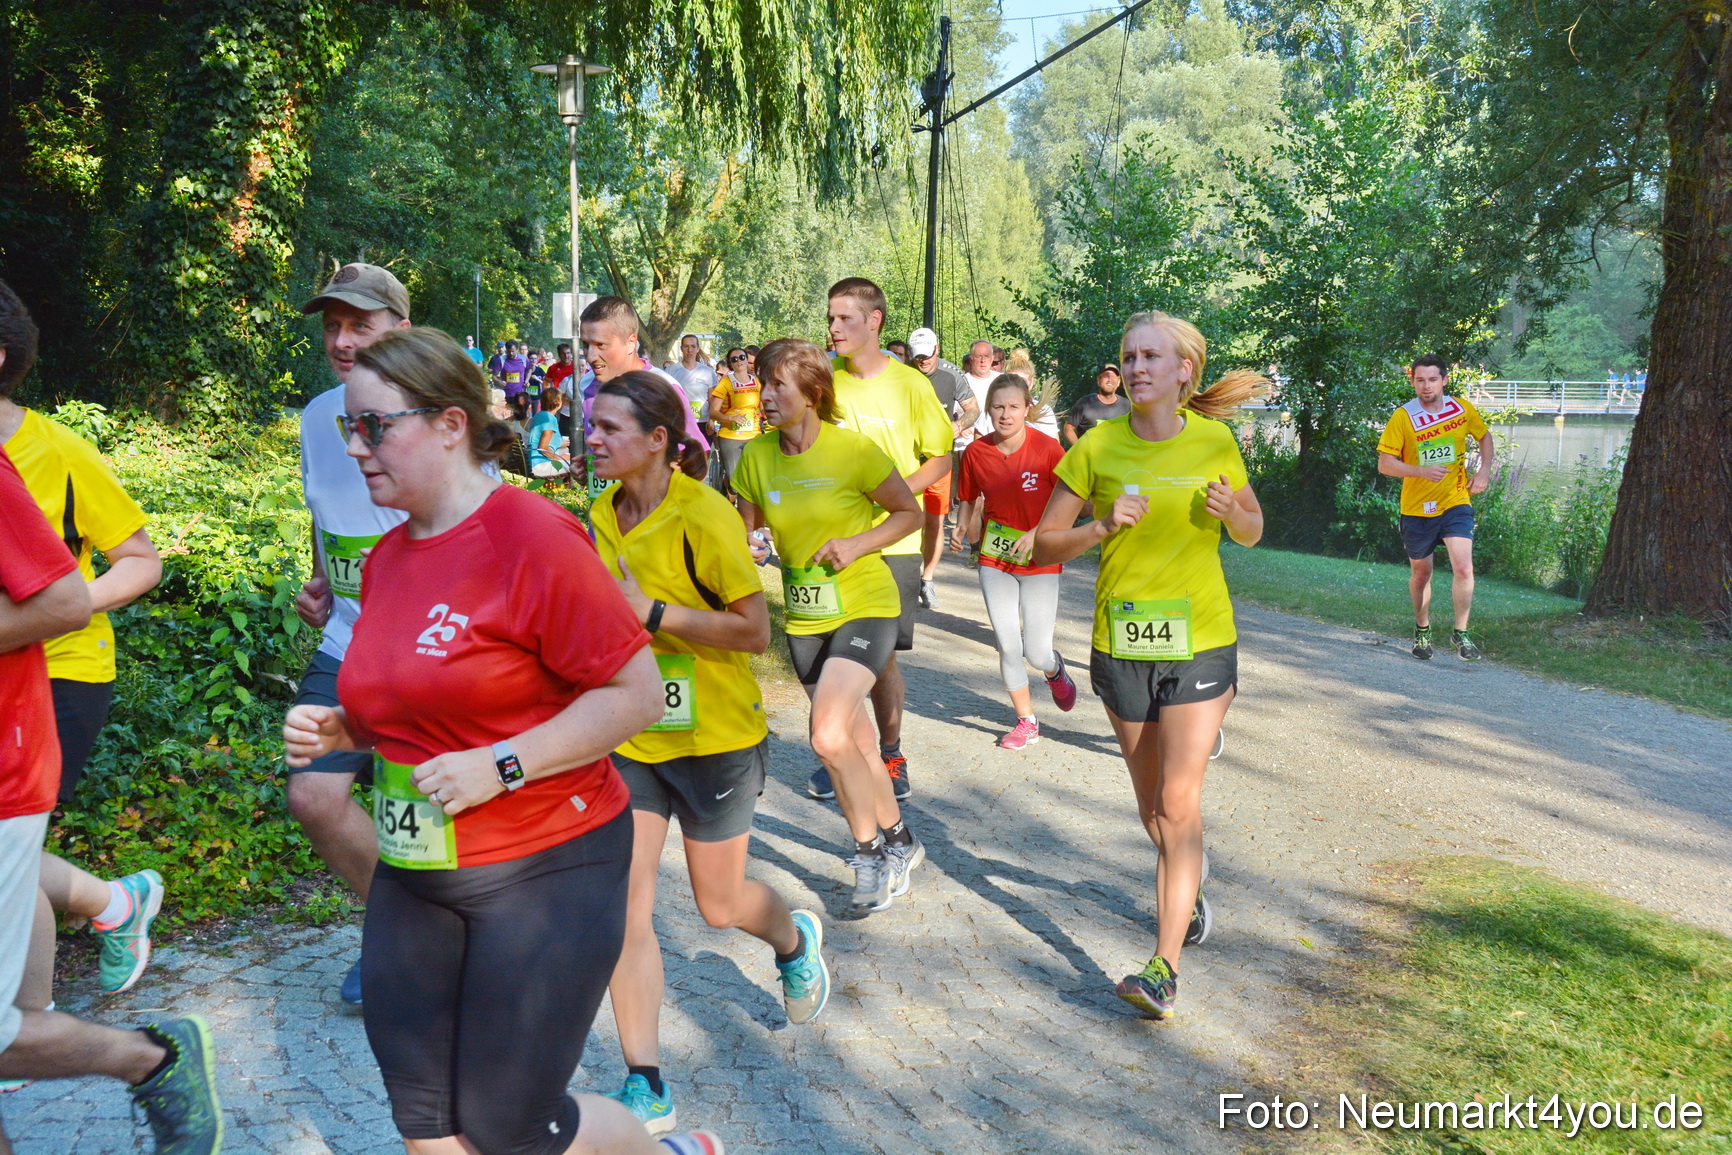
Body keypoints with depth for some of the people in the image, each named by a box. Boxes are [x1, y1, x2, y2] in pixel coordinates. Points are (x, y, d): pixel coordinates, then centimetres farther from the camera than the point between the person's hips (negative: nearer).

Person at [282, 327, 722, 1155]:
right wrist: (340, 729, 1)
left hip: (544, 869, -7)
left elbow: (636, 693, -17)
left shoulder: (533, 538, -17)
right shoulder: (386, 559, 6)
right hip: (414, 877, 7)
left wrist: (502, 766, -23)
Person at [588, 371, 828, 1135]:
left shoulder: (703, 516, -19)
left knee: (718, 905, 12)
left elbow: (754, 630, -19)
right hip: (631, 735, 5)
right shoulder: (604, 515, 2)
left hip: (713, 735, -5)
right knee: (622, 906, -2)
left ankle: (795, 941, 48)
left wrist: (651, 613, -26)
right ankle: (646, 1088, 10)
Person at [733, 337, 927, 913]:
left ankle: (870, 851, 3)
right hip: (805, 616, 6)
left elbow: (910, 512, -5)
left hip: (864, 607, -5)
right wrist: (748, 547, -11)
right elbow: (745, 530, 10)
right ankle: (899, 843, 34)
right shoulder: (757, 456, -2)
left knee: (829, 736, -20)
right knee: (856, 743, 15)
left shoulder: (853, 449, -15)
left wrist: (858, 543, -18)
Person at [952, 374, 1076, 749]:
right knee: (1008, 646, 3)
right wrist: (962, 529, -8)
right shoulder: (975, 452, -5)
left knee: (1036, 652, -3)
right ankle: (1026, 722, 23)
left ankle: (1055, 670, 36)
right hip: (994, 560, 3)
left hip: (1040, 561, -2)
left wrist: (1037, 534, -20)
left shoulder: (1047, 448, -14)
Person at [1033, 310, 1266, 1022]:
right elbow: (1044, 543, -2)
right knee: (1152, 806, 16)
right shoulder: (1098, 447, -5)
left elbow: (1253, 531, 10)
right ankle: (1186, 890, 46)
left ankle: (1164, 969, -5)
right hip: (1121, 644, 2)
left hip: (1199, 643, -2)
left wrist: (1231, 512, -13)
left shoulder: (1214, 442, -3)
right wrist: (1104, 526, -21)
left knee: (1178, 802, -9)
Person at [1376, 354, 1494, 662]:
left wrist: (1484, 472, 3)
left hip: (1456, 502, 1)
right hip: (1416, 508, 0)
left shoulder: (1463, 408, -2)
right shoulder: (1402, 417, -10)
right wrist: (1421, 470, -26)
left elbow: (1485, 437, 17)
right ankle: (1422, 630, 35)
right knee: (1420, 572, 14)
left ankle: (1460, 633, -2)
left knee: (1463, 569, -16)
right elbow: (1384, 464, -12)